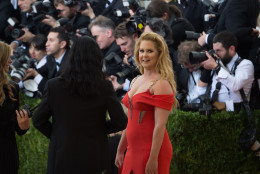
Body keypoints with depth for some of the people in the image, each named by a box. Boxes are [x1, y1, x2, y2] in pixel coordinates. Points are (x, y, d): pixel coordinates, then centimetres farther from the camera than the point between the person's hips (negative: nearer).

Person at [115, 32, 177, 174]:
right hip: (133, 150, 8)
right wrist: (120, 151, 21)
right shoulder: (136, 81, 14)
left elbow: (160, 126, -17)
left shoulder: (161, 84, -11)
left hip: (153, 150, -8)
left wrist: (153, 159, -21)